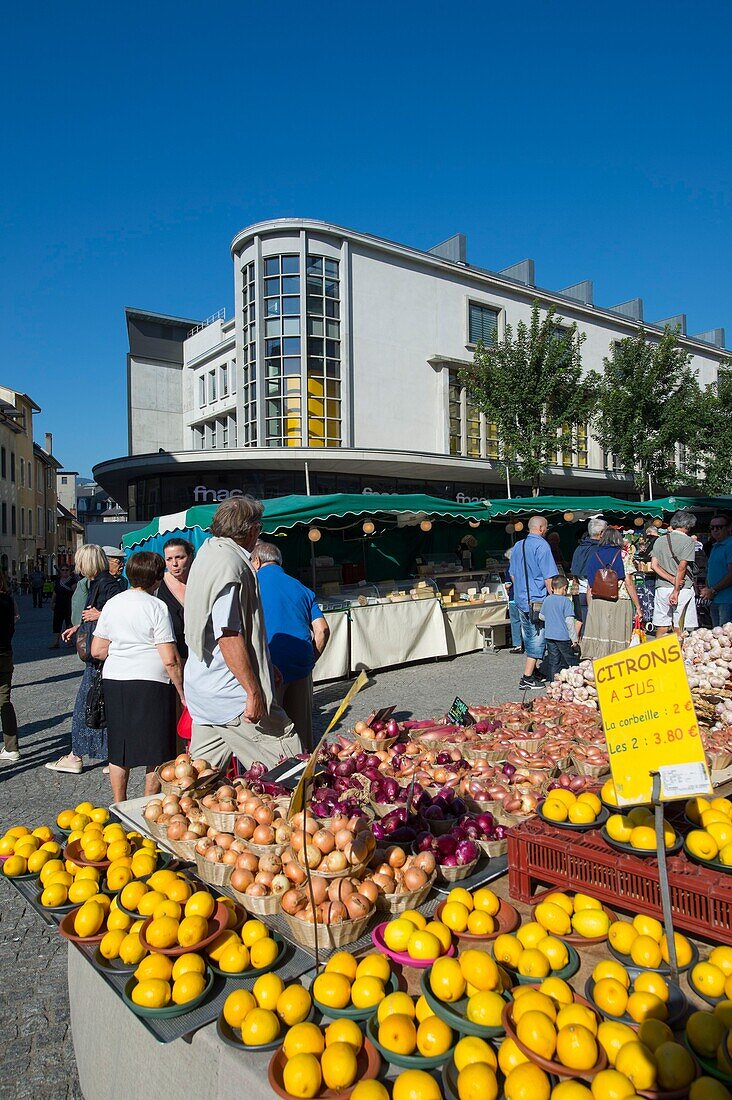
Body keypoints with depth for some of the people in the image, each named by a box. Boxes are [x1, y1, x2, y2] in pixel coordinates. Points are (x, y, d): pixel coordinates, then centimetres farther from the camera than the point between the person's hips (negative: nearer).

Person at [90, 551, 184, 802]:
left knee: (119, 752, 17)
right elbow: (170, 659, -14)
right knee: (156, 753, 8)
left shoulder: (111, 604, 8)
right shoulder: (157, 607, -9)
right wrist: (183, 693, -5)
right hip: (150, 683, -6)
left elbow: (97, 651, 11)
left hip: (113, 680, 6)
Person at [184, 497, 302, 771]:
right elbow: (229, 636, -24)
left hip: (203, 692, 10)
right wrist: (254, 692, -21)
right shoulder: (230, 564, -18)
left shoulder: (208, 552, 14)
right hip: (232, 696, -10)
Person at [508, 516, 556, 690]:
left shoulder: (518, 546, 11)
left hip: (520, 599, 8)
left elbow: (512, 574, 19)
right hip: (537, 600, -8)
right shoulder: (541, 545, -13)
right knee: (536, 639, -2)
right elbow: (548, 577, -16)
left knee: (529, 638, 18)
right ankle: (527, 678, -2)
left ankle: (533, 672, 29)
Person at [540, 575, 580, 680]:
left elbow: (542, 616, 13)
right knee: (571, 660, 8)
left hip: (549, 636, 5)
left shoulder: (547, 600, 4)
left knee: (553, 661, 10)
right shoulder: (566, 601, -12)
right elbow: (569, 621, -13)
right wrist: (574, 639, -9)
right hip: (563, 636, -5)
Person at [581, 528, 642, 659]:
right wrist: (638, 606, 0)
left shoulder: (595, 555, 11)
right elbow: (628, 583, -5)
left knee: (597, 637, 4)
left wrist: (590, 607, 16)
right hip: (619, 603, -3)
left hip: (596, 603, 3)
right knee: (617, 638, 1)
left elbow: (590, 586, 10)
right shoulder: (623, 555, 1)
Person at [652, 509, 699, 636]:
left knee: (662, 628, 9)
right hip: (683, 590, -5)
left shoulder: (659, 540, 9)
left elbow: (654, 565, 1)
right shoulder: (688, 541, -6)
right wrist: (676, 591, -11)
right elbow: (682, 567, -13)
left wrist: (672, 580, -6)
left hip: (662, 588, 5)